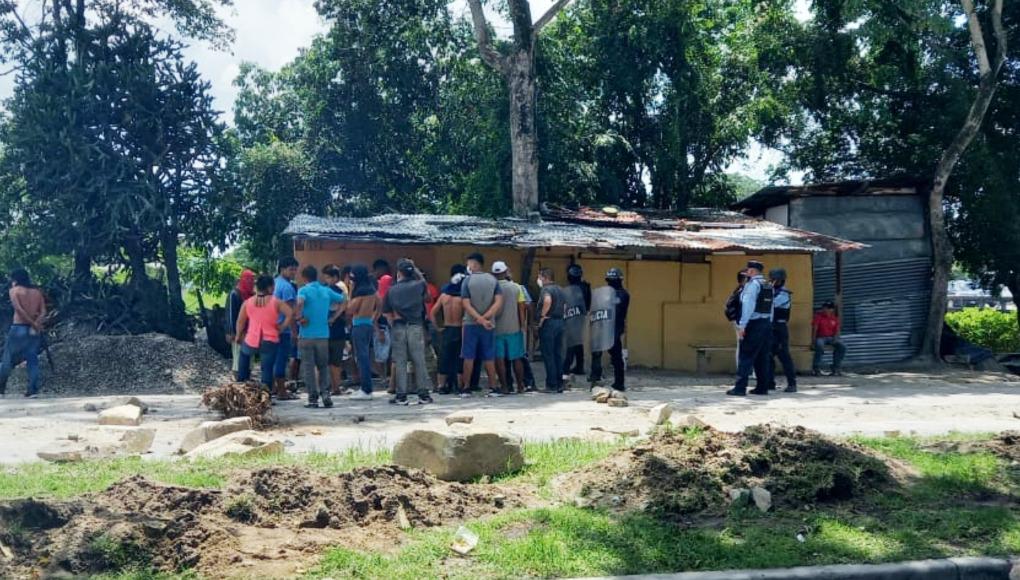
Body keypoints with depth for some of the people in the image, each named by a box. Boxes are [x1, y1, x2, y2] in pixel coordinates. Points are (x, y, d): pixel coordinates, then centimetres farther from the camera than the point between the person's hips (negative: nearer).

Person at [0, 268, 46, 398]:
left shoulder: (14, 290, 0)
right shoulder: (37, 292, 12)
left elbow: (19, 309, -14)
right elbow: (43, 312, 1)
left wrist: (33, 324, -13)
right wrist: (36, 325, -11)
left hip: (19, 328, -4)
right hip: (35, 330, 4)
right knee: (32, 359, 3)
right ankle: (33, 390, -3)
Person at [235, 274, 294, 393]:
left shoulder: (248, 302, 2)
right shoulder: (276, 302, -5)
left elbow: (240, 322, 6)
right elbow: (290, 314, -15)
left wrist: (238, 336, 21)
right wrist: (282, 327, -3)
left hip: (251, 342, 3)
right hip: (270, 342, -3)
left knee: (244, 353, 34)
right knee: (267, 369, 2)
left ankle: (241, 381, 34)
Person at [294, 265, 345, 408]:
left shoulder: (304, 290, -7)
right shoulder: (327, 291, 6)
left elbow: (300, 302, -28)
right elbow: (342, 300, 19)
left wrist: (299, 317, -14)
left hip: (306, 335, -3)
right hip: (323, 335, 3)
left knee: (308, 367, 4)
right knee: (323, 366, 14)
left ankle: (313, 398, 3)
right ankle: (325, 393, -2)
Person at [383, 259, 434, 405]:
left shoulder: (392, 290, 4)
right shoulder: (419, 285, 2)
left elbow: (387, 312, 3)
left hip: (398, 327, 0)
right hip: (416, 327, 0)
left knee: (400, 362, 4)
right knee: (419, 361, 3)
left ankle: (401, 395, 4)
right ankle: (423, 394, 4)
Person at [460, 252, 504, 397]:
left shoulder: (467, 280, -6)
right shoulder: (493, 280, 2)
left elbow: (466, 305, -13)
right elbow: (499, 302, -8)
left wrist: (480, 319, -15)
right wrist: (485, 318, -11)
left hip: (471, 324, -2)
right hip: (489, 325, 2)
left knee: (469, 357, 4)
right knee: (489, 357, 7)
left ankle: (466, 388, 6)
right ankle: (493, 388, 8)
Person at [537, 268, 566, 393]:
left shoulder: (546, 289, -11)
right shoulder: (560, 290, 17)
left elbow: (547, 301, -33)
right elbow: (564, 306, 23)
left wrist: (542, 315, -23)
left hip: (548, 323, -8)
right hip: (559, 322, 8)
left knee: (548, 355, -3)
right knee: (558, 354, 11)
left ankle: (551, 385, -2)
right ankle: (559, 384, 13)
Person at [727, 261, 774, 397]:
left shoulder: (752, 284, -10)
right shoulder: (768, 286, 13)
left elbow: (748, 306, -18)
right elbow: (770, 309, 11)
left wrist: (742, 326, -20)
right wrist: (768, 324, 14)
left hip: (754, 324, -8)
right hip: (767, 324, 8)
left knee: (745, 357, -7)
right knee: (762, 357, 11)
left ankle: (740, 387, -10)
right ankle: (762, 388, 13)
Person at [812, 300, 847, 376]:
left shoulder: (835, 317, 8)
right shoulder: (818, 316, -2)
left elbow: (837, 330, 8)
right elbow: (814, 329, -7)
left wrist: (835, 338, -13)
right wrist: (813, 342, -16)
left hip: (831, 338, 4)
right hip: (820, 338, -4)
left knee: (842, 346, -23)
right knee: (820, 346, -38)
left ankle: (836, 368, -12)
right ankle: (816, 369, -27)